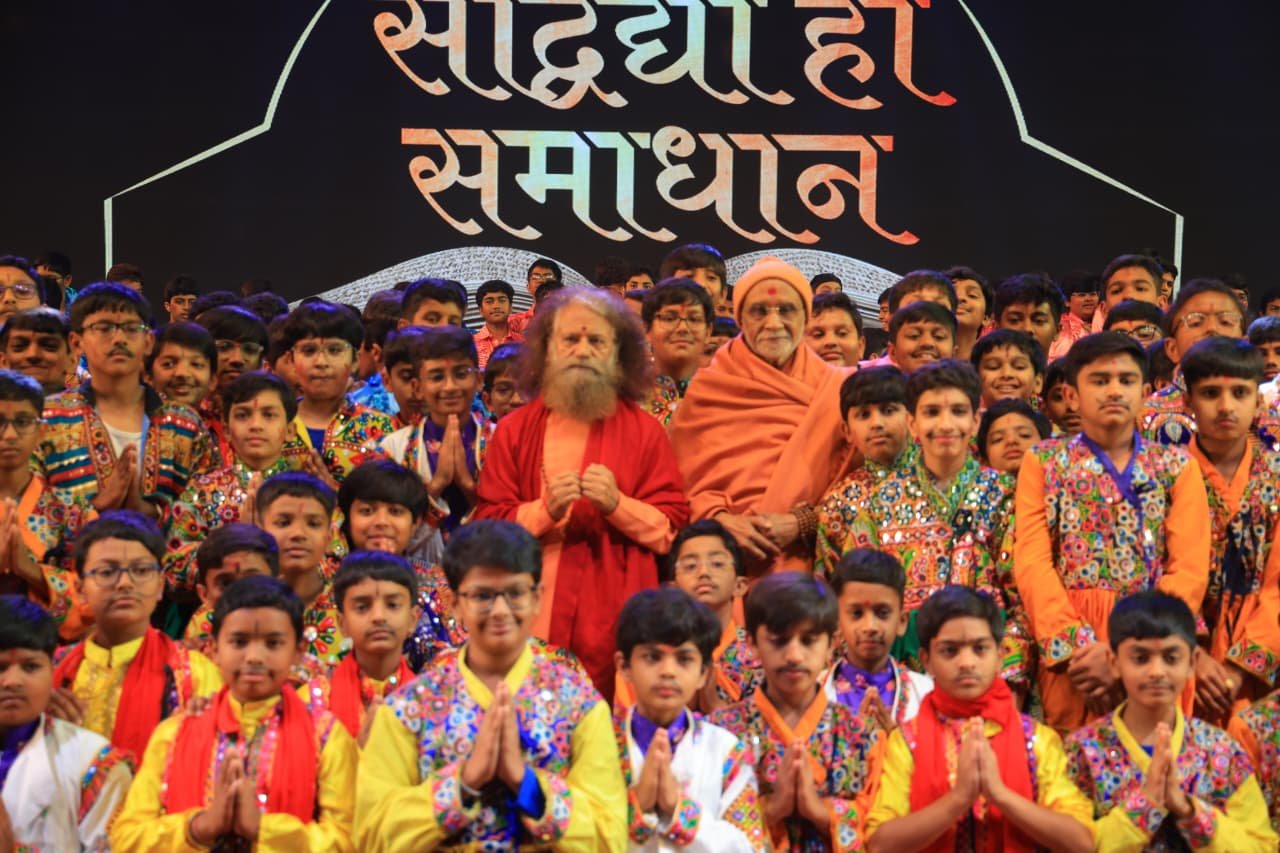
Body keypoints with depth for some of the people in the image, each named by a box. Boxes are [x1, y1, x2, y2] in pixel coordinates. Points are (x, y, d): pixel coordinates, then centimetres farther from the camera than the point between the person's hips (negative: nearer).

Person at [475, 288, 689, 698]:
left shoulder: (645, 431, 10)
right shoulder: (515, 429, 11)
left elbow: (673, 528, 4)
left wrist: (618, 505, -11)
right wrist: (543, 511, -10)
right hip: (531, 620, 1)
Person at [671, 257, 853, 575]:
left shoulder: (835, 389, 10)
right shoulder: (706, 389, 11)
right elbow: (682, 476, 7)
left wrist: (801, 523, -9)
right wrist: (720, 519, -11)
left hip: (803, 558, 0)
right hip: (722, 559, 0)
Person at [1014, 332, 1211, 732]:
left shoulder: (1176, 466, 10)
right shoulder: (1043, 462, 10)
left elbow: (1190, 570, -2)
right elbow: (1032, 563, -2)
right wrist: (1077, 646, -17)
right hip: (1068, 646, -1)